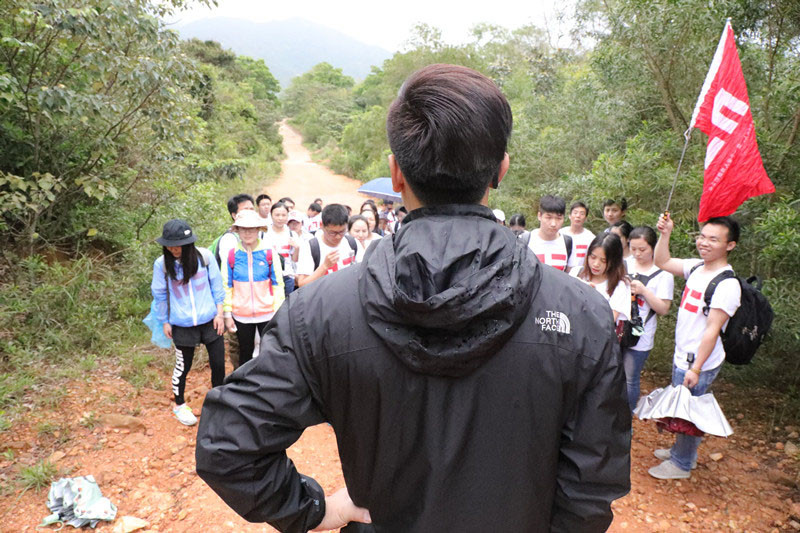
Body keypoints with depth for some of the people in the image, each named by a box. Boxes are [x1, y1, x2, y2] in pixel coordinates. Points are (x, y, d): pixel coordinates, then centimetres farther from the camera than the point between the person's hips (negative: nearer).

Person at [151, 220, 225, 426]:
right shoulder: (162, 264, -8)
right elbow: (160, 295, 2)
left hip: (209, 321, 1)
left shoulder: (204, 256, -9)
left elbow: (216, 285, 0)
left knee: (218, 363, 7)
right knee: (183, 366, 12)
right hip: (182, 325, -1)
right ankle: (179, 405, 36)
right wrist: (165, 322, 6)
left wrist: (219, 313, 0)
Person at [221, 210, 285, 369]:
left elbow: (278, 284, -2)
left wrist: (278, 312, -4)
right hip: (241, 316, 1)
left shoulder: (268, 252, -6)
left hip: (267, 314, -1)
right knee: (245, 356, 15)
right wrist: (227, 314, 1)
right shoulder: (231, 254, -3)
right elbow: (226, 287, 3)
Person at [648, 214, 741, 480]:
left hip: (699, 363, -8)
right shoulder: (697, 267, 1)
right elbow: (662, 261, 13)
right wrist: (665, 234, -2)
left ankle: (682, 464, 28)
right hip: (682, 357, 8)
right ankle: (681, 450, 44)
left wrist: (696, 369, -21)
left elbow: (712, 330, -22)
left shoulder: (727, 285, -22)